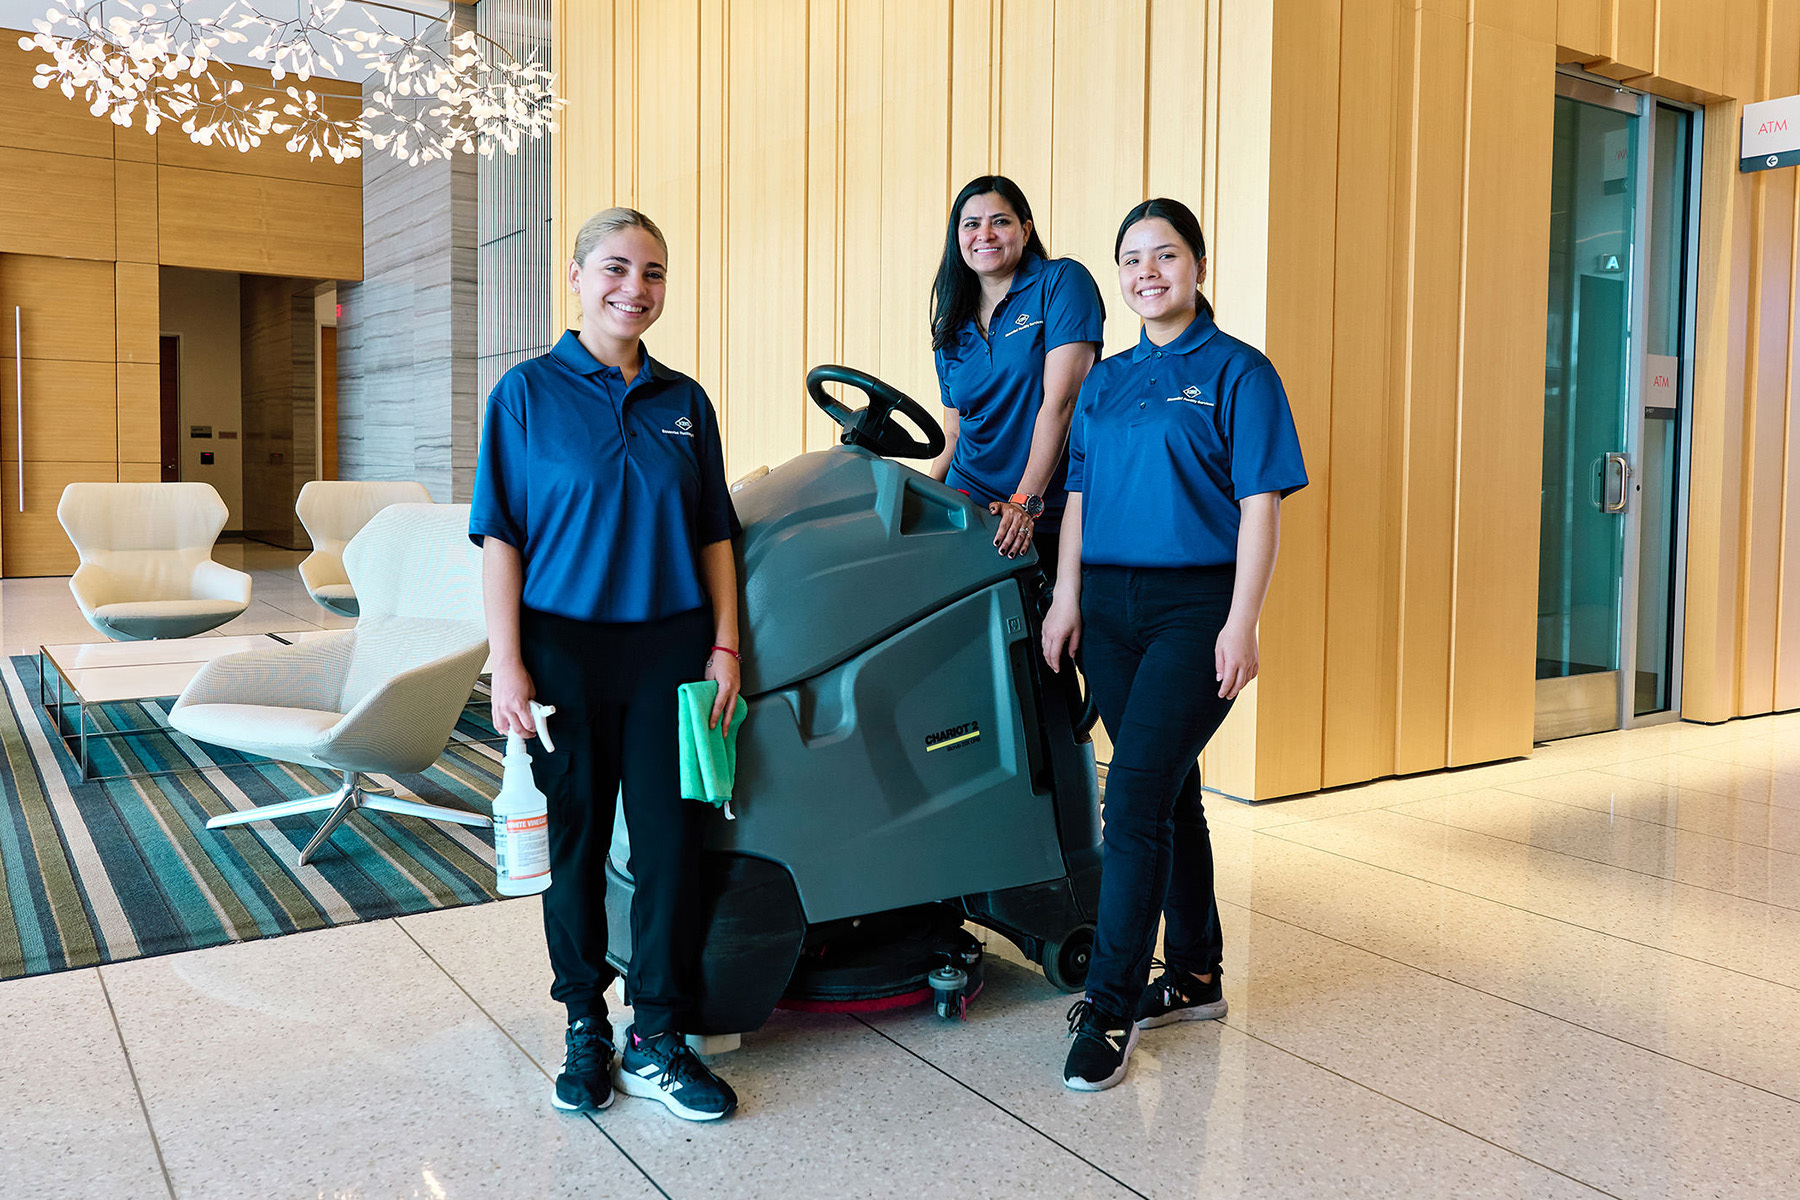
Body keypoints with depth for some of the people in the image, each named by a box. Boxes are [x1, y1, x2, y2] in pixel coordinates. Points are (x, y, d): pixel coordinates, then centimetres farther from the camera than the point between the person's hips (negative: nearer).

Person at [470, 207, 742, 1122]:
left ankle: (655, 1040, 16)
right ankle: (585, 1028, 25)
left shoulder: (684, 402, 10)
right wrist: (507, 664, -10)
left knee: (670, 838, 3)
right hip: (565, 644, -2)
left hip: (670, 645, 3)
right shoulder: (527, 393, 0)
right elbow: (500, 537, -3)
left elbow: (714, 533, 11)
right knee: (575, 840, 8)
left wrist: (724, 645, 2)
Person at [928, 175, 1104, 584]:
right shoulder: (952, 326, 13)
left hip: (1052, 518, -4)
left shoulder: (1062, 281, -3)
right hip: (967, 511, 4)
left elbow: (1060, 399, -13)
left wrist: (1025, 501, -20)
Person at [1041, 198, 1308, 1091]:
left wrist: (1241, 624, -15)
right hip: (1110, 605, 6)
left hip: (1195, 607, -6)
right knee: (1169, 790, 13)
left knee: (1136, 796, -11)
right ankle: (1193, 976, 26)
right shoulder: (1105, 381, 15)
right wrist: (1067, 598, 8)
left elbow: (1260, 505, -7)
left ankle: (1111, 1007, -1)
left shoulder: (1237, 372, -2)